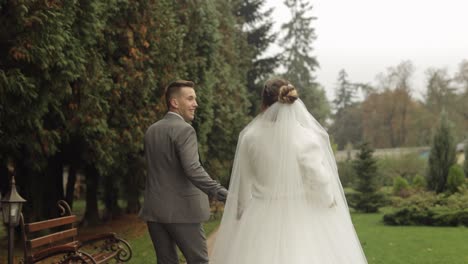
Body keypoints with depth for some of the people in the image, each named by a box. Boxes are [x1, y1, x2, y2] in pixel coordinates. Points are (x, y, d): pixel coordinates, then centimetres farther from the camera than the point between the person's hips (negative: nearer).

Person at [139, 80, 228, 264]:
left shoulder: (151, 130, 12)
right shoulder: (184, 130, -12)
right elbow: (193, 170, -24)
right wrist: (223, 194, -29)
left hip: (154, 210, 7)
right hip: (181, 210, -7)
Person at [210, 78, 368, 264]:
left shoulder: (249, 137, -4)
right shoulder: (305, 137, -13)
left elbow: (242, 185, 4)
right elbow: (320, 181, -12)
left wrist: (243, 218, 14)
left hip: (262, 219, 3)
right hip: (301, 218, -2)